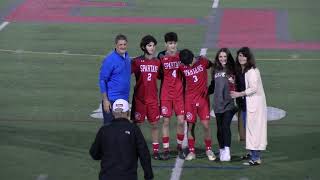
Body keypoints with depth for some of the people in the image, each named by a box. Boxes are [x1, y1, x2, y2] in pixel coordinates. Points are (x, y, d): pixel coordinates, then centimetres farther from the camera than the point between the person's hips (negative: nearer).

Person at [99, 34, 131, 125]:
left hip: (124, 99, 7)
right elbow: (102, 80, -13)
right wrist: (105, 100, -16)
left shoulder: (127, 57, 7)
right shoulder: (109, 59, -14)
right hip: (112, 100, -7)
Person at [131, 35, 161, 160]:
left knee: (155, 124, 4)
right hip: (139, 98, -3)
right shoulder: (137, 62, -7)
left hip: (153, 98, 3)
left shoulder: (157, 62, 5)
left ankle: (155, 151, 12)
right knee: (137, 124, 4)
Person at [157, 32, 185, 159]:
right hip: (165, 94, -1)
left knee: (181, 121, -2)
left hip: (179, 93, 1)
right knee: (166, 121, 1)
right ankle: (166, 149, 7)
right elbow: (158, 74, 8)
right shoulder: (161, 56, -2)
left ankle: (180, 146, 17)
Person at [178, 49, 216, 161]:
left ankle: (208, 150, 11)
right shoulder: (182, 68, -6)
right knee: (190, 126, 3)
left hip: (203, 98, -1)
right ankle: (191, 151, 11)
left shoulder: (203, 62, -6)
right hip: (189, 99, 1)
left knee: (206, 125, -4)